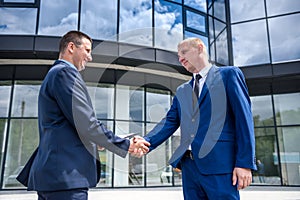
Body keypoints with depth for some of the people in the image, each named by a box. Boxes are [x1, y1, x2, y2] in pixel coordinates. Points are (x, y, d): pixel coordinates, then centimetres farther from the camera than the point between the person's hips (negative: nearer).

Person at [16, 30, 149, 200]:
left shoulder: (53, 74, 21)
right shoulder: (65, 72, -9)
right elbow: (87, 125, -17)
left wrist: (95, 142, 20)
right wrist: (126, 145, -7)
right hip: (66, 175, -10)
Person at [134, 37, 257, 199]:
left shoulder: (228, 74, 5)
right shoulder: (182, 90, 20)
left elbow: (243, 118, -3)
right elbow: (170, 122, 10)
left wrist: (245, 163, -11)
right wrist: (146, 142, -8)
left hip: (219, 164, -5)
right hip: (188, 165, 5)